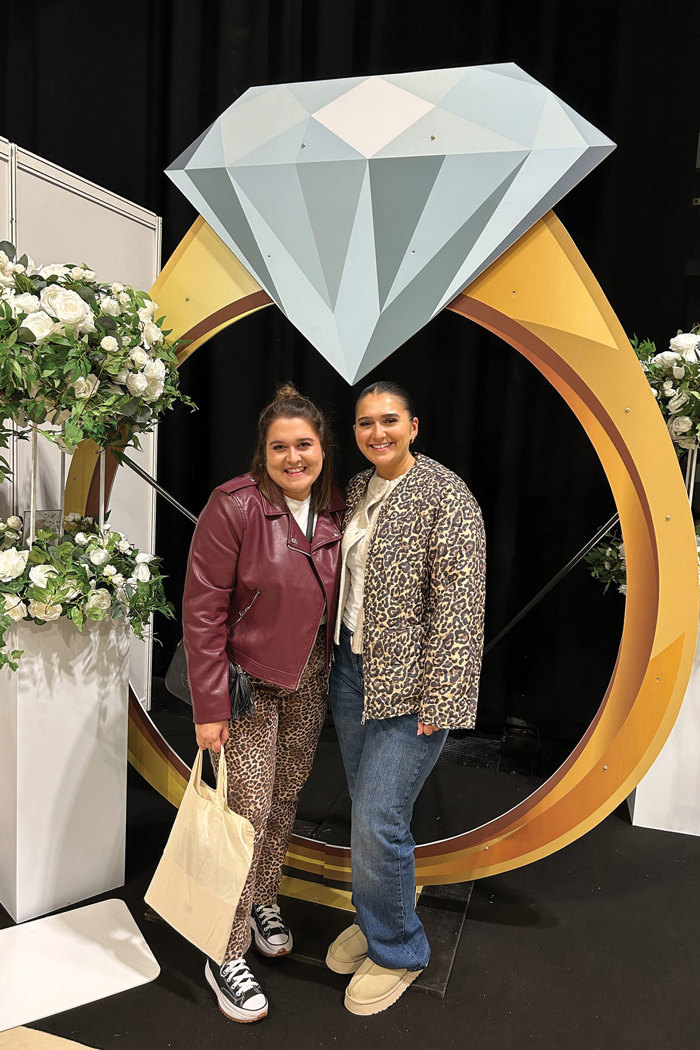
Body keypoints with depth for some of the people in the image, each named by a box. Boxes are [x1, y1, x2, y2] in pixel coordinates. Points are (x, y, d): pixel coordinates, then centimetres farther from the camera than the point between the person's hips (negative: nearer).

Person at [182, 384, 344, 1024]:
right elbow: (202, 611, -17)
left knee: (286, 799, 18)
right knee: (248, 811, 1)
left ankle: (264, 900, 44)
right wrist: (209, 706, -16)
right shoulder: (234, 507, -19)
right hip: (250, 682, -5)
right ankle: (227, 955, 22)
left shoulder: (335, 509, -1)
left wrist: (336, 675, 8)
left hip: (310, 683, 6)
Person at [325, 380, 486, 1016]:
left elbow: (458, 606, -17)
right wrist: (334, 657, 17)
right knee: (367, 807, 19)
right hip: (352, 670, 7)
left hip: (408, 684, -7)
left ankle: (397, 951, 25)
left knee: (378, 820, -1)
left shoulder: (446, 498, -13)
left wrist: (437, 702, -19)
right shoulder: (356, 491, 9)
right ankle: (379, 915, 43)